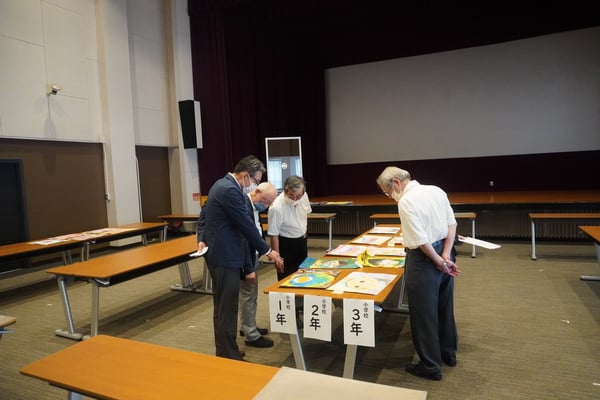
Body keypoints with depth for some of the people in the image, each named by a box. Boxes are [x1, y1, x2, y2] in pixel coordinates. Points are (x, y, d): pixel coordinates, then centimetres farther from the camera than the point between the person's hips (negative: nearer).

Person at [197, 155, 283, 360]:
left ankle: (223, 352, 31)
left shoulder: (223, 184, 12)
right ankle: (229, 356, 11)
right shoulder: (230, 190, -21)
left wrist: (202, 238, 7)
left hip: (219, 253, 11)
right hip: (224, 256, -11)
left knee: (222, 307, 18)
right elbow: (247, 226, -19)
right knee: (227, 308, -1)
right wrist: (268, 251, -8)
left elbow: (203, 214, 17)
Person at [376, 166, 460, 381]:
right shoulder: (436, 190, 4)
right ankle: (448, 353, 40)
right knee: (444, 307, 23)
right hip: (443, 253, 8)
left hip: (424, 258, -8)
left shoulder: (406, 202, -20)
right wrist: (446, 256, -4)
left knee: (424, 314, 7)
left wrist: (440, 263, -10)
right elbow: (452, 224, 2)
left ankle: (430, 366, 20)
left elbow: (421, 241, -23)